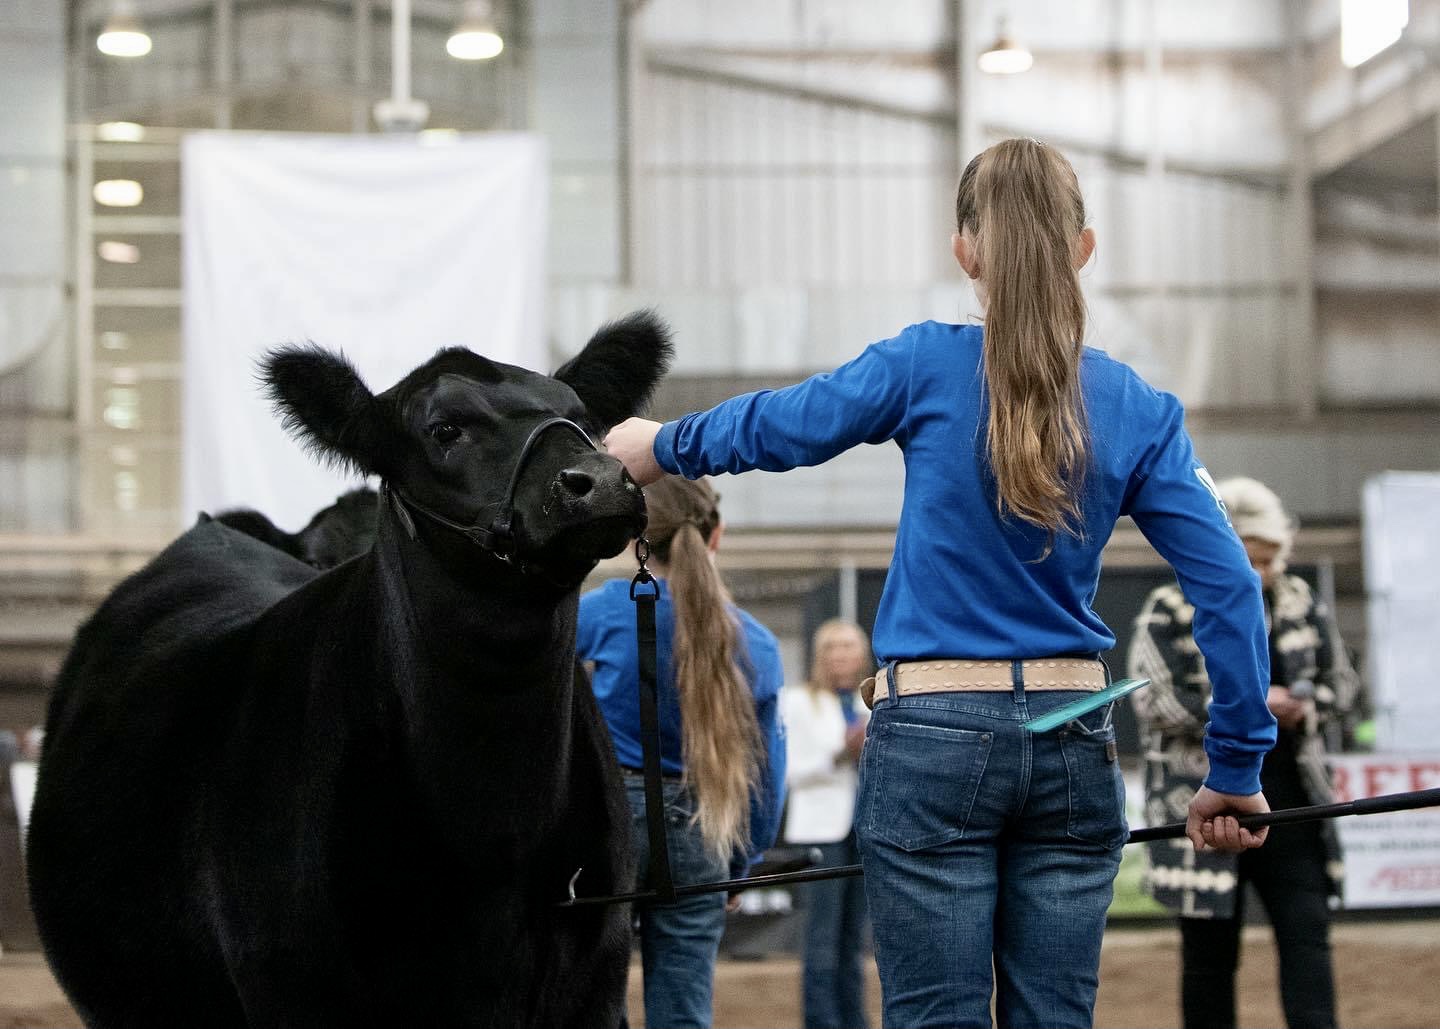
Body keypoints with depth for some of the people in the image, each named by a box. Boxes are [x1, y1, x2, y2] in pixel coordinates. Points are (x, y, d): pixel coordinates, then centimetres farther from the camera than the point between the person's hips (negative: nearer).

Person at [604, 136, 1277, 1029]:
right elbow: (1230, 588, -3)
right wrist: (1237, 767, 4)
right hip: (1073, 739, 3)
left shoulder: (929, 369, -7)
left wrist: (663, 446, 26)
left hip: (935, 734, -3)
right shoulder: (1141, 410, 0)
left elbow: (774, 427, 6)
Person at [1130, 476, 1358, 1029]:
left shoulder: (1300, 606, 8)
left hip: (1289, 803, 3)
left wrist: (1305, 707, -6)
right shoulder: (1169, 614, -5)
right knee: (1210, 949, 5)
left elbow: (1341, 681, 17)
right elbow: (1155, 702, -14)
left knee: (1307, 933, -4)